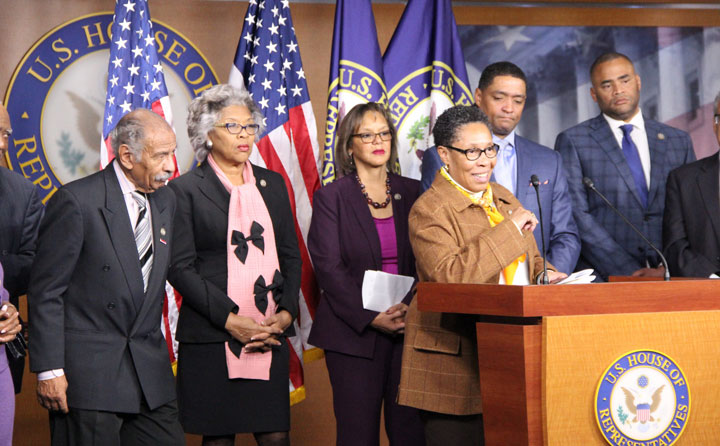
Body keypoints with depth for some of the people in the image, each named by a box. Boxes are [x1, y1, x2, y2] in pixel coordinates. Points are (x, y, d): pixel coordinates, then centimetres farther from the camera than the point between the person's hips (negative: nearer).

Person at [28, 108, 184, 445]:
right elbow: (45, 291, -10)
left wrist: (155, 352, 17)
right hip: (87, 373, -6)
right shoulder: (76, 201, -11)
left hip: (149, 369, 6)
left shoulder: (165, 200, 11)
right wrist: (49, 369, -13)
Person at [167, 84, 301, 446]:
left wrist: (286, 313, -1)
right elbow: (180, 267, -6)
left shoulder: (273, 184, 15)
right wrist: (230, 320, -13)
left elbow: (291, 256, 15)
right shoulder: (186, 189, 0)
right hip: (211, 338, -3)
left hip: (271, 334, 4)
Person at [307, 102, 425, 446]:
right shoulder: (330, 197, 0)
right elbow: (329, 269, -6)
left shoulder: (411, 193, 10)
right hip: (354, 333, -3)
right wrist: (371, 318, -15)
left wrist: (414, 308, -9)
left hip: (409, 328, 3)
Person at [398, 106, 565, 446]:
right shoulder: (429, 210, -9)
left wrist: (543, 275, 2)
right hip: (454, 363, -7)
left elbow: (530, 259, 27)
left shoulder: (504, 199, 16)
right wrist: (509, 229, -19)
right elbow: (448, 276, -24)